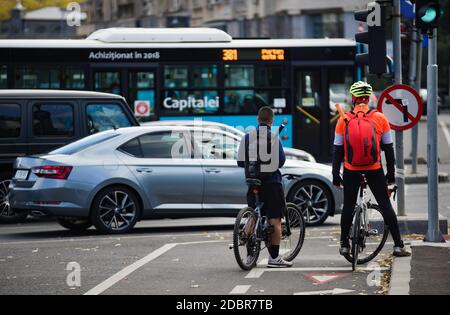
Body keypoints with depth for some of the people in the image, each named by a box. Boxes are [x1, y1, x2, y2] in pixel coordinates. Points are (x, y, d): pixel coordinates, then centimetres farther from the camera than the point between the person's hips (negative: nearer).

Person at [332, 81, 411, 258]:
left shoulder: (344, 120, -3)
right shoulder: (380, 118, -4)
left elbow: (337, 150, 0)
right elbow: (388, 148, 1)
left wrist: (335, 174, 7)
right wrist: (391, 172, 10)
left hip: (351, 171, 0)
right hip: (374, 170, 0)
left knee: (348, 207, 13)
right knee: (385, 205, 4)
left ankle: (344, 245, 17)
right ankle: (398, 246, 1)